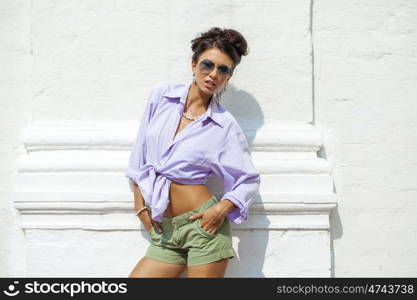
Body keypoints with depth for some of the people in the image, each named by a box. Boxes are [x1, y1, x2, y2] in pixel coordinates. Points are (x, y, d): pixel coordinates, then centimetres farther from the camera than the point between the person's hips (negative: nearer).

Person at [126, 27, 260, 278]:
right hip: (163, 231, 4)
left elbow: (249, 181, 2)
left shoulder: (225, 125, -4)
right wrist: (140, 203, 7)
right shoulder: (161, 95, 3)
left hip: (202, 225, -3)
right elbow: (140, 153, 10)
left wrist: (221, 210, -14)